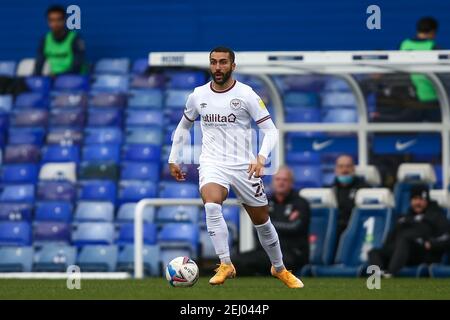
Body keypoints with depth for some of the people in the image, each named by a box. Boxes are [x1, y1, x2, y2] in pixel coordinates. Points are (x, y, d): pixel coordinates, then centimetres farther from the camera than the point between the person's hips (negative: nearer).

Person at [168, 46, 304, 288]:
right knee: (211, 205, -31)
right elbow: (183, 126, 21)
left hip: (244, 166, -1)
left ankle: (279, 269, 34)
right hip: (212, 164, 1)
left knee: (262, 222, 10)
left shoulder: (246, 94, -6)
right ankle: (226, 265, -26)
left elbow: (270, 130, -8)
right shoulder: (198, 95, 4)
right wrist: (173, 160, 17)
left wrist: (261, 157, -25)